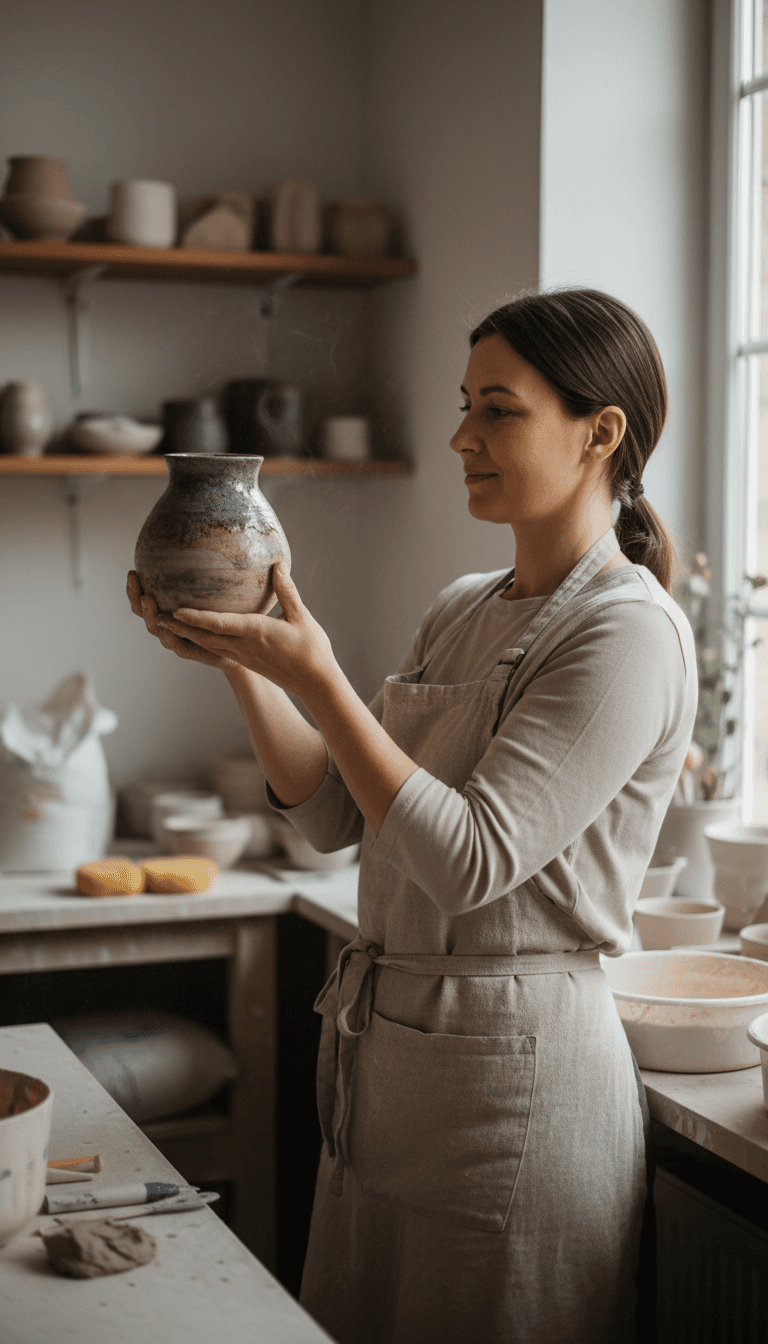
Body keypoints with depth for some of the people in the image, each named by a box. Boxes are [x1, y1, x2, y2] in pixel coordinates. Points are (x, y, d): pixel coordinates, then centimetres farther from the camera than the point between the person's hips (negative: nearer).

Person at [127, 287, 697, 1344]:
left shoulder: (628, 633, -16)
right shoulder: (463, 612, 10)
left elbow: (468, 858, -23)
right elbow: (334, 814, 8)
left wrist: (314, 675, -22)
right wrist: (242, 663, -3)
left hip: (516, 1069, -8)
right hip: (382, 1057, 8)